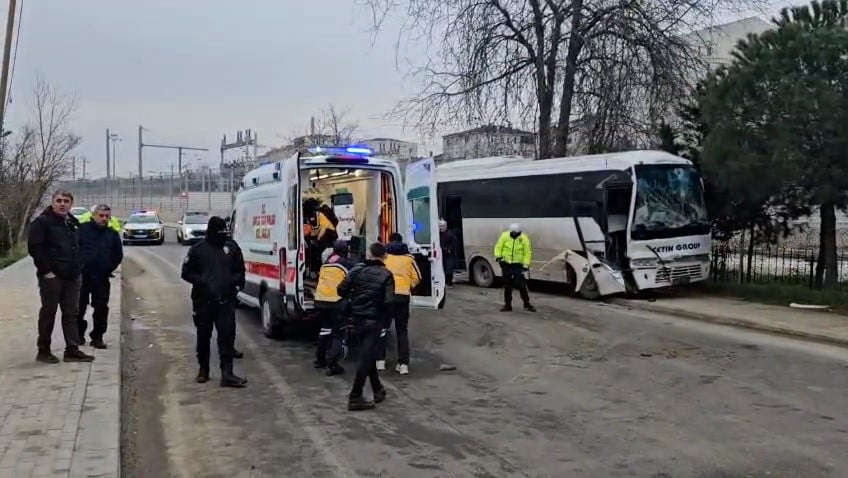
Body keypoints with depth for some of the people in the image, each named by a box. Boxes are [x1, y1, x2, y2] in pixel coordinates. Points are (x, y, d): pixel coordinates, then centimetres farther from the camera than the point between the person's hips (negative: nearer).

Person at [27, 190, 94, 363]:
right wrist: (46, 270, -17)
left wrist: (78, 268, 13)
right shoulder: (42, 222, -7)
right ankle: (43, 351, 13)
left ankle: (72, 350, 13)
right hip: (52, 277, -7)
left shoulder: (73, 223, 16)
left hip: (73, 277, 7)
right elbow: (34, 248, -13)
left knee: (71, 313, 8)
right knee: (48, 313, 3)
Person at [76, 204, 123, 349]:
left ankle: (97, 337, 12)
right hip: (82, 276, -2)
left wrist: (109, 269, 5)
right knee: (79, 307, 3)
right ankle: (79, 334, 19)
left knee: (101, 308, 3)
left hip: (101, 278, 2)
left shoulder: (112, 234, 8)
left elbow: (118, 255, 13)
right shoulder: (82, 229, -2)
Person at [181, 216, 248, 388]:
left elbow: (240, 272, 14)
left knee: (227, 335, -8)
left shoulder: (232, 247, 6)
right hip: (203, 301, 0)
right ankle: (203, 369, 28)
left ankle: (227, 373, -8)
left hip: (226, 300, 0)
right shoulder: (198, 249, 1)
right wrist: (203, 281, -11)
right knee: (203, 336, 12)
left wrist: (233, 281, -6)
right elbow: (186, 273, 4)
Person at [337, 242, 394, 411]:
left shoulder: (357, 270, 0)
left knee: (369, 353, 19)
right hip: (374, 319, -5)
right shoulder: (386, 275, -11)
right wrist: (381, 306, 2)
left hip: (357, 317, 5)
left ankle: (378, 390, 29)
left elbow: (341, 290, -4)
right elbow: (389, 301, -19)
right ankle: (355, 398, 0)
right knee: (366, 356, -1)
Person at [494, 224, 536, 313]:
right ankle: (507, 305, 17)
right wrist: (498, 256, -10)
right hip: (506, 264, 2)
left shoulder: (524, 239, -6)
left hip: (518, 265, -2)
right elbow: (498, 247, 5)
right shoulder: (505, 236, -3)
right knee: (507, 286, 8)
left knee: (521, 285, -6)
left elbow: (528, 253, -3)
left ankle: (527, 304, 7)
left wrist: (526, 265, -7)